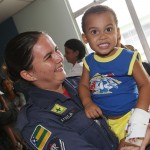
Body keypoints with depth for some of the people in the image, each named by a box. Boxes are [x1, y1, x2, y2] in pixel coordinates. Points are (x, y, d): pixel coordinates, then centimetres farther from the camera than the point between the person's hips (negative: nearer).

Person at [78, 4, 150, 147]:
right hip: (103, 119, 4)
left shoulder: (128, 58, -12)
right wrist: (87, 102, -15)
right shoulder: (89, 62, 0)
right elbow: (84, 84, 7)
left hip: (129, 114, -4)